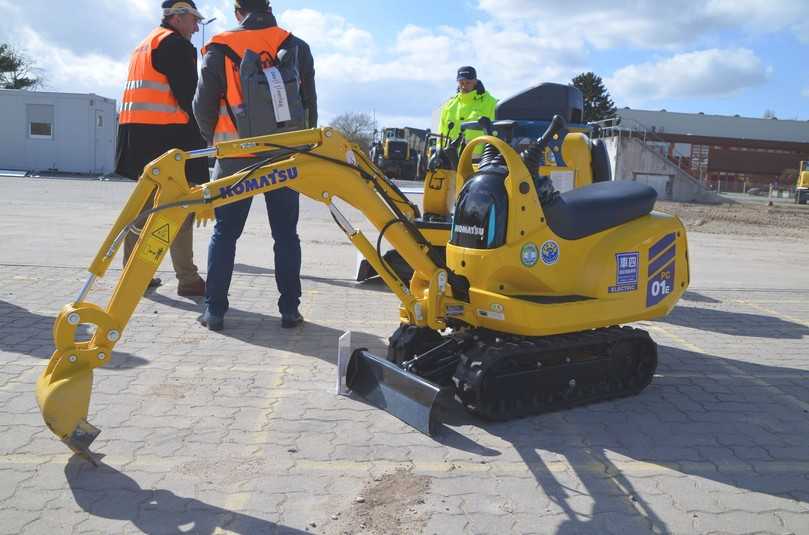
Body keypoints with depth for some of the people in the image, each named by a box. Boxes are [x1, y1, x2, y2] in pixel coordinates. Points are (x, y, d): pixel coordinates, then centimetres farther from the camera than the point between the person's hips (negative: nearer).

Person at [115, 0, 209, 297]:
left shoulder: (144, 46, 26)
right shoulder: (175, 44, -5)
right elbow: (188, 94, -13)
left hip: (136, 133, 10)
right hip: (166, 135, -10)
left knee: (145, 203, 14)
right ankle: (188, 279, -7)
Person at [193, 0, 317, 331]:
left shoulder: (220, 50, -1)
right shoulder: (296, 48, 3)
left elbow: (203, 105, 2)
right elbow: (310, 103, 6)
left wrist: (217, 140, 19)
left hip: (236, 156, -1)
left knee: (225, 233, 7)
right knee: (286, 234, 7)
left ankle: (215, 310, 6)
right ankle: (289, 309, 7)